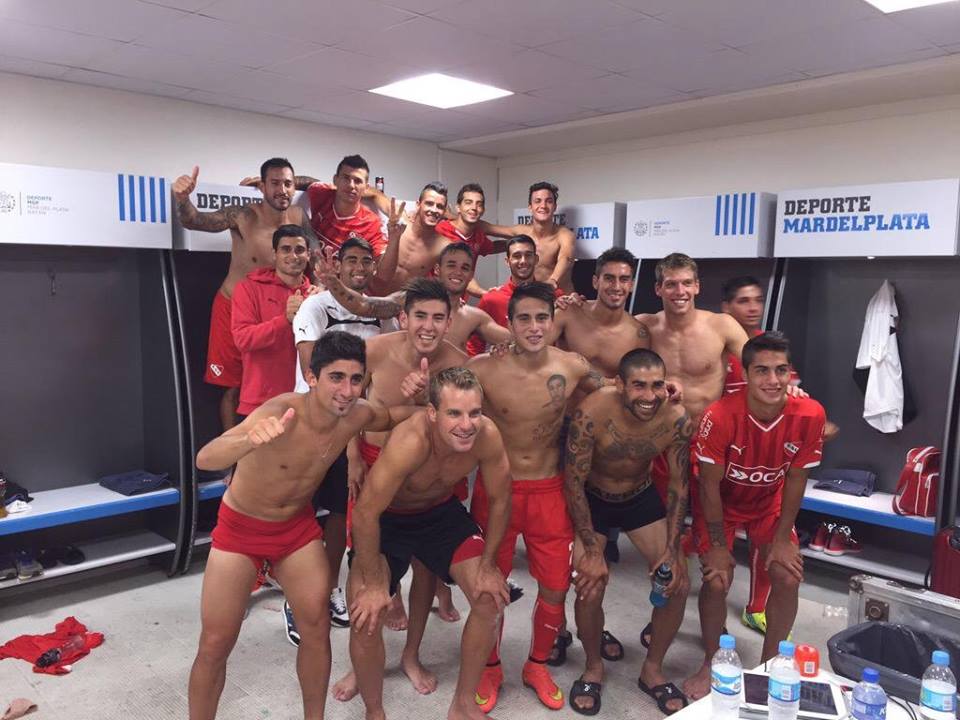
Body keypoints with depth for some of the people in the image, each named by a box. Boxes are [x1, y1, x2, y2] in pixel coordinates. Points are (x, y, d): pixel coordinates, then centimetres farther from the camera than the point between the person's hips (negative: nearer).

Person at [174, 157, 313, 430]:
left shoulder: (298, 217, -7)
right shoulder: (243, 216, -19)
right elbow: (193, 221, -29)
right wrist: (183, 199, -50)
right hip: (233, 308, -4)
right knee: (232, 386, 3)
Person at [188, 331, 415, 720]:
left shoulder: (358, 415, -18)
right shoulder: (282, 411, -34)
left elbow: (390, 418, 7)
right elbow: (205, 459, -46)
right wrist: (250, 441, -68)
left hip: (298, 526, 4)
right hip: (240, 527, -4)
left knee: (317, 630, 3)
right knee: (215, 645, 1)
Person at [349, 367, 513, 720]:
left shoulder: (488, 436, -27)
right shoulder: (410, 442, -40)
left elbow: (500, 499, -10)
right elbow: (365, 514, -32)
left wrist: (487, 564, -5)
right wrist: (373, 584, -23)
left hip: (442, 511, 4)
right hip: (386, 518, -4)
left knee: (490, 598, -2)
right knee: (366, 618, -14)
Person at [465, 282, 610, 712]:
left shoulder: (574, 367, -9)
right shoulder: (483, 368, -17)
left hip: (549, 491, 2)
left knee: (556, 587, 10)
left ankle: (537, 666, 37)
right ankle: (490, 668, 37)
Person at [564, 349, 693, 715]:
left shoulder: (677, 419, -24)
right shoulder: (591, 414, -33)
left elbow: (679, 487, -10)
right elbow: (573, 483, -22)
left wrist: (672, 550, -13)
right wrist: (592, 551, -20)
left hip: (641, 496, 3)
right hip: (591, 499, -3)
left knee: (677, 584, -3)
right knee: (590, 588, -13)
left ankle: (653, 668, 22)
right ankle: (593, 667, 17)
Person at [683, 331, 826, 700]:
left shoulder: (810, 415, -26)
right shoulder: (719, 416, -35)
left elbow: (795, 478, -11)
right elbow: (710, 484, -23)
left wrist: (782, 538, -6)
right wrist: (717, 544, -15)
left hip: (768, 503, 3)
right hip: (719, 503, -3)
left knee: (788, 577, -3)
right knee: (717, 579, -10)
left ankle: (768, 664, 20)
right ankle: (711, 665, 14)